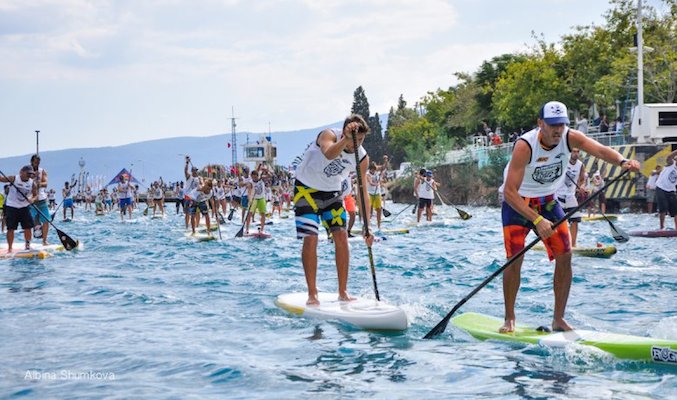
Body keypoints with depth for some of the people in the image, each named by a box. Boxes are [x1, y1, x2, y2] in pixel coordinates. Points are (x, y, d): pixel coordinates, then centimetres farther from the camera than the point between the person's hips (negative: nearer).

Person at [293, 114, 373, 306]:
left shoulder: (362, 158, -12)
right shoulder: (329, 135, -24)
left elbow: (363, 192, -11)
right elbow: (329, 154, -49)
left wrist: (367, 226, -18)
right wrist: (346, 139, -62)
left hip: (332, 192, 5)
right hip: (307, 189, -5)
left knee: (341, 236, -6)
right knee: (310, 238, -14)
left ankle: (343, 292, 4)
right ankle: (312, 294, -8)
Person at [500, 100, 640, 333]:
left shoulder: (570, 138, -16)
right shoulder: (525, 146, -29)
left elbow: (600, 150, -32)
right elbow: (509, 191, -34)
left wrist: (622, 161, -54)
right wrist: (536, 220, -41)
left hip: (548, 201, 5)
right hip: (517, 203, -5)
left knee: (565, 256, -4)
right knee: (514, 259, -15)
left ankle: (558, 319, 6)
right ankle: (509, 319, 2)